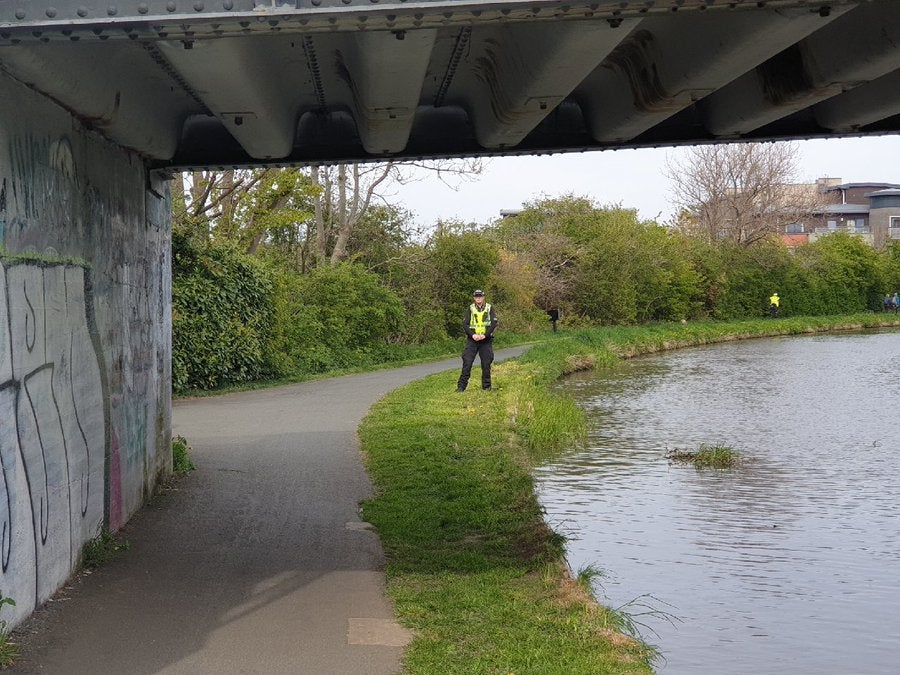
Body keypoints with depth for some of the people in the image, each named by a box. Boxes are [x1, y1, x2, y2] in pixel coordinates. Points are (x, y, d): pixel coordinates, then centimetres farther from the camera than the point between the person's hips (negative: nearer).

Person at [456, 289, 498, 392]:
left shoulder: (489, 308, 5)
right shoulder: (471, 309, 7)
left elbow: (494, 323, -4)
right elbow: (465, 324, 1)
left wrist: (485, 335, -15)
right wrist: (472, 335, -15)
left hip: (486, 340, 0)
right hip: (472, 340, 0)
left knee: (486, 364, 2)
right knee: (467, 363, -6)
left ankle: (486, 386, 12)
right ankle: (461, 386, -4)